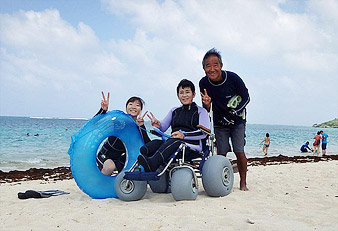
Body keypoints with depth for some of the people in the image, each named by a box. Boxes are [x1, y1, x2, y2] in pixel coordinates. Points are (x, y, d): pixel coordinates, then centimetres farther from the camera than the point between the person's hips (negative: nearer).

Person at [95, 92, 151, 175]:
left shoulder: (140, 127, -7)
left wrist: (141, 126, -31)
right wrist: (103, 110, -38)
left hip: (121, 158, 4)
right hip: (105, 156, -4)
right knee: (110, 167, -34)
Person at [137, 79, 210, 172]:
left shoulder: (201, 111, 13)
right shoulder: (174, 111, 28)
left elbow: (204, 133, -3)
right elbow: (163, 128, 18)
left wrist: (184, 135, -18)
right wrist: (158, 125, -7)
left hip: (192, 147, -4)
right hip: (171, 143, 4)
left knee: (174, 141, -37)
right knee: (156, 143, -29)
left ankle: (152, 163, -61)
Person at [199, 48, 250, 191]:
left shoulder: (233, 78, -21)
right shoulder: (204, 83, -13)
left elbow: (246, 98, -9)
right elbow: (207, 110, -5)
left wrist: (234, 112, -21)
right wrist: (207, 104, -29)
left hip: (237, 121, -2)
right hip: (219, 122, 2)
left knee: (239, 152, -9)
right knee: (221, 154, -3)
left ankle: (243, 183, 7)